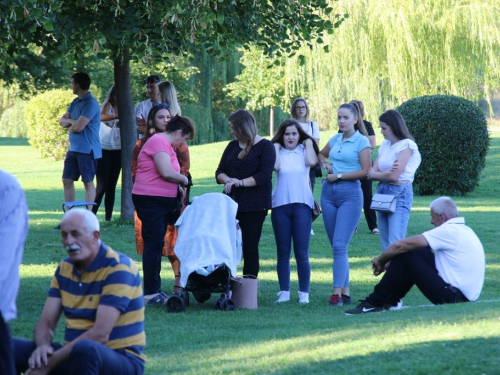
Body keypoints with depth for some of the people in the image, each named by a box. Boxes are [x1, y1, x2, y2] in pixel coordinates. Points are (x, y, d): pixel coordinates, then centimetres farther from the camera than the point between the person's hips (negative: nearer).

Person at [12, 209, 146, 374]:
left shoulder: (119, 268, -14)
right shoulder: (66, 267, 9)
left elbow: (100, 335, -23)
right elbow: (46, 323, 6)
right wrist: (43, 345, -19)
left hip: (120, 359, -7)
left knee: (84, 350, -40)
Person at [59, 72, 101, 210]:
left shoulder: (90, 103, -15)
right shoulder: (75, 102, 13)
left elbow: (78, 127, -21)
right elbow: (62, 121, 13)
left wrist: (69, 123, 0)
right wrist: (73, 122, -8)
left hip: (87, 149, -9)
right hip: (73, 148, 9)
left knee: (88, 182, -3)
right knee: (67, 180, 9)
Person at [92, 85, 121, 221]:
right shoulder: (108, 106, -4)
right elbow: (102, 117, -26)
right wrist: (119, 116, -41)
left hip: (117, 151, 5)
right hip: (104, 149, -5)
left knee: (112, 185, 6)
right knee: (102, 185, -10)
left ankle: (108, 217, 9)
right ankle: (91, 214, -4)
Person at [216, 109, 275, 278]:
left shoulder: (265, 146, -2)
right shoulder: (232, 146, 15)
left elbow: (264, 175, -12)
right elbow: (219, 172, 13)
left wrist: (241, 182, -19)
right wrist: (228, 180, -9)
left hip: (254, 205, -5)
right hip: (231, 202, 5)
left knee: (250, 247, -1)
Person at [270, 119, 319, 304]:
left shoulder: (304, 151, 9)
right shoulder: (277, 151, 9)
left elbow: (312, 162, -13)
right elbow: (275, 166, -12)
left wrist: (309, 144, 1)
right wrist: (276, 147, 1)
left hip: (302, 205, -1)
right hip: (280, 205, 1)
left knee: (302, 253, -4)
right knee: (283, 252, 5)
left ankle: (304, 293, 2)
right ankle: (284, 292, 10)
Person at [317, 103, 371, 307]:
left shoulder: (361, 141, -5)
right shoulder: (335, 139, 12)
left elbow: (365, 171, -12)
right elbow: (321, 154, 30)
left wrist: (339, 176, -10)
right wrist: (325, 164, 8)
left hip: (350, 193, -7)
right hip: (329, 193, 7)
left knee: (339, 245, -15)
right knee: (336, 246, 7)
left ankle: (337, 293, -16)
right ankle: (345, 291, 13)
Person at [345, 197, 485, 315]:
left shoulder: (449, 231, -14)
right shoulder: (464, 230, 16)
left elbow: (401, 245, -14)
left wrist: (381, 260, 3)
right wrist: (388, 261, 16)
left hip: (452, 296, -10)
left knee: (404, 254, -7)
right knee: (419, 251, 17)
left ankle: (375, 303, 1)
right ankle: (389, 301, 16)